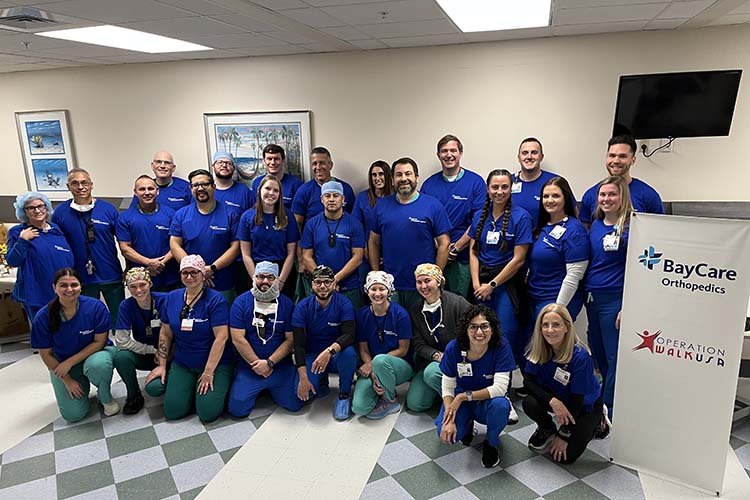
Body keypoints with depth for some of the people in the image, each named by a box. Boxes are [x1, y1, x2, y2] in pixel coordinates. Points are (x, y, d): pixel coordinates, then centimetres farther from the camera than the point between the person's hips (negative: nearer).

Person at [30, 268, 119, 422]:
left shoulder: (96, 306, -20)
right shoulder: (43, 317, -15)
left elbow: (99, 342, -14)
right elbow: (46, 354, -6)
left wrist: (70, 362, -20)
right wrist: (68, 381, -8)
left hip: (94, 354, -1)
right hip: (60, 365, 1)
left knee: (97, 364, -39)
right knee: (73, 414, -12)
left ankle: (106, 398, -6)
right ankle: (82, 384, 22)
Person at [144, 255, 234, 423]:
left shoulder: (216, 300, -16)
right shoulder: (172, 298, 2)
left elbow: (221, 337, -19)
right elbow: (165, 334, 10)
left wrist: (208, 372, -18)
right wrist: (162, 365, 7)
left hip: (216, 363, -4)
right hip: (182, 364, 5)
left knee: (208, 413, -15)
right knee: (172, 412, -6)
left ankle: (218, 386, 16)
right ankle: (191, 388, 23)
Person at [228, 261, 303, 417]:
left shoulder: (287, 304, -2)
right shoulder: (241, 302, -4)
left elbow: (290, 339, -5)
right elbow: (238, 339, -9)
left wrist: (269, 362, -14)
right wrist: (257, 364, -11)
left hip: (280, 365, 1)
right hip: (248, 366, 0)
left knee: (294, 404, -5)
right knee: (237, 409, -9)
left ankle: (271, 389, 26)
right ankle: (258, 390, 24)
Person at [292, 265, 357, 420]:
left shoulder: (343, 303, -12)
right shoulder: (302, 307, -10)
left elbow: (349, 335, -23)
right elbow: (299, 344, -13)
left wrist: (329, 351, -42)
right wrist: (303, 377, -22)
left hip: (336, 354, -1)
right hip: (311, 355, 1)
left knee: (348, 352, -35)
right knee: (302, 392, -23)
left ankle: (344, 394, -8)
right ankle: (321, 382, 14)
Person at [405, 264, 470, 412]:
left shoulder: (458, 303, -10)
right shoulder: (415, 311, 5)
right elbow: (419, 344, 0)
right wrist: (437, 355, -19)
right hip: (430, 360, 5)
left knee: (431, 372, -34)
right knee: (414, 404, -6)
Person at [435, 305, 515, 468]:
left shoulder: (501, 346, -22)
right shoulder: (454, 348, -18)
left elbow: (500, 388, -26)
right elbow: (447, 388, -12)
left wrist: (464, 396, -28)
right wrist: (450, 418, -26)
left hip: (488, 402, -1)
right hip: (460, 401, 1)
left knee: (501, 405, -35)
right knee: (446, 433, -27)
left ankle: (491, 444, -1)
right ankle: (467, 425, 13)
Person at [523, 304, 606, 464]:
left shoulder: (580, 356, -31)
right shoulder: (539, 349, -19)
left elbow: (577, 398, -24)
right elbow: (528, 381, -17)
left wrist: (563, 436, -17)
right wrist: (552, 401, -35)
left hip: (585, 405, -3)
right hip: (558, 397, 3)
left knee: (565, 456, -12)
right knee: (529, 403, -28)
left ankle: (593, 423, 17)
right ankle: (547, 430, 7)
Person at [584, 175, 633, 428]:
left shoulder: (630, 227, -10)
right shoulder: (595, 225, 9)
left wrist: (627, 307, -16)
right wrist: (585, 295, 12)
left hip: (615, 300, -7)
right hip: (592, 298, 7)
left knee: (613, 359, 3)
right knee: (598, 356, 18)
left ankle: (607, 414, 16)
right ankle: (602, 405, 36)